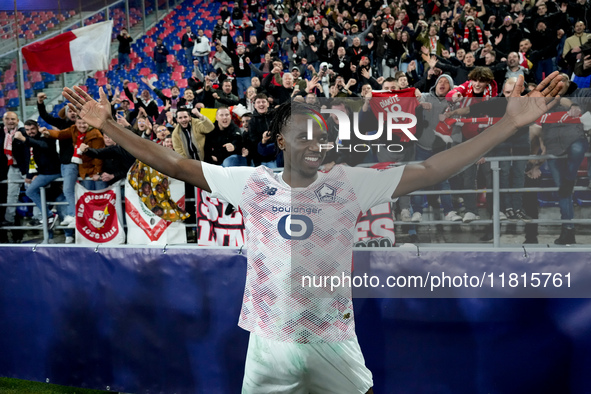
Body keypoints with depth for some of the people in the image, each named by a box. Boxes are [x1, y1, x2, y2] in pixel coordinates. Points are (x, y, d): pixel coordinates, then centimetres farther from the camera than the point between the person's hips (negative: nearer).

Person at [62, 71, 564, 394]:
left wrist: (510, 123, -15)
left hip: (335, 341, 0)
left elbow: (428, 171, -11)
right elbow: (175, 164, -2)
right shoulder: (252, 183, -5)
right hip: (269, 342, 1)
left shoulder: (349, 183, -7)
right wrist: (108, 124, -5)